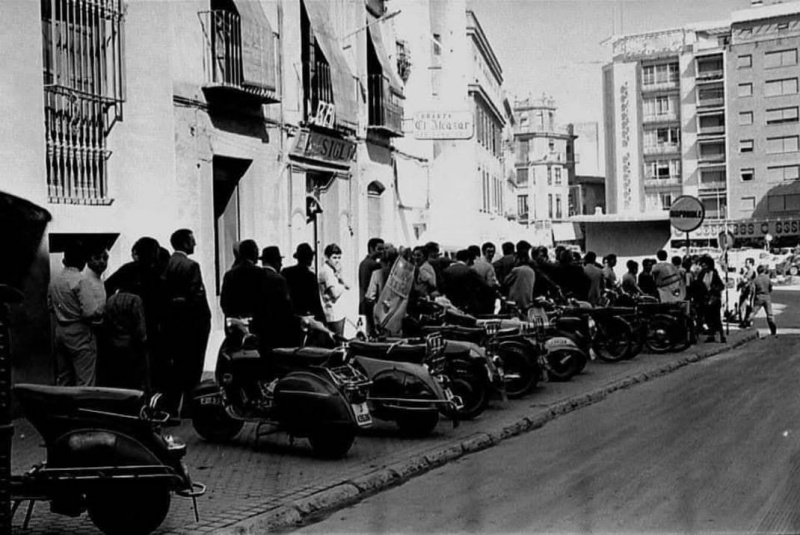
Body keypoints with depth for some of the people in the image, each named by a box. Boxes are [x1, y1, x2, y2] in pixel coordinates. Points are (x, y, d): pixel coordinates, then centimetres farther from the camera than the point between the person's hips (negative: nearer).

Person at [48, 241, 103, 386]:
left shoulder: (54, 281, 5)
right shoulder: (80, 281, -16)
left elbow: (50, 307, 18)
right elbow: (91, 312, -21)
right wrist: (103, 304, -4)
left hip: (60, 331, 8)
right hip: (80, 333, -8)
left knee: (63, 379, 16)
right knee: (85, 381, -4)